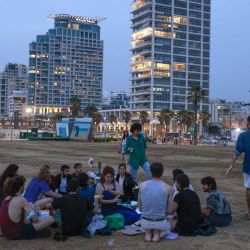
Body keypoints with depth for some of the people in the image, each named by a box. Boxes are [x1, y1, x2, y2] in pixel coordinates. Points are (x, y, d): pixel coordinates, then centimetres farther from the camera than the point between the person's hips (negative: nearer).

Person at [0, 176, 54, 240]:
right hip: (17, 234, -9)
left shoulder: (7, 198, 4)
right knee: (51, 219, -13)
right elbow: (35, 219, -14)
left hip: (6, 232, 9)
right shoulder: (21, 200, -20)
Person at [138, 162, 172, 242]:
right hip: (160, 223, -3)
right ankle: (157, 232, 8)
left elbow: (139, 207, 6)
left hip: (145, 223, 3)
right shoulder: (167, 188, -10)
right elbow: (170, 210, -2)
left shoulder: (142, 185, -4)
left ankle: (148, 232, 12)